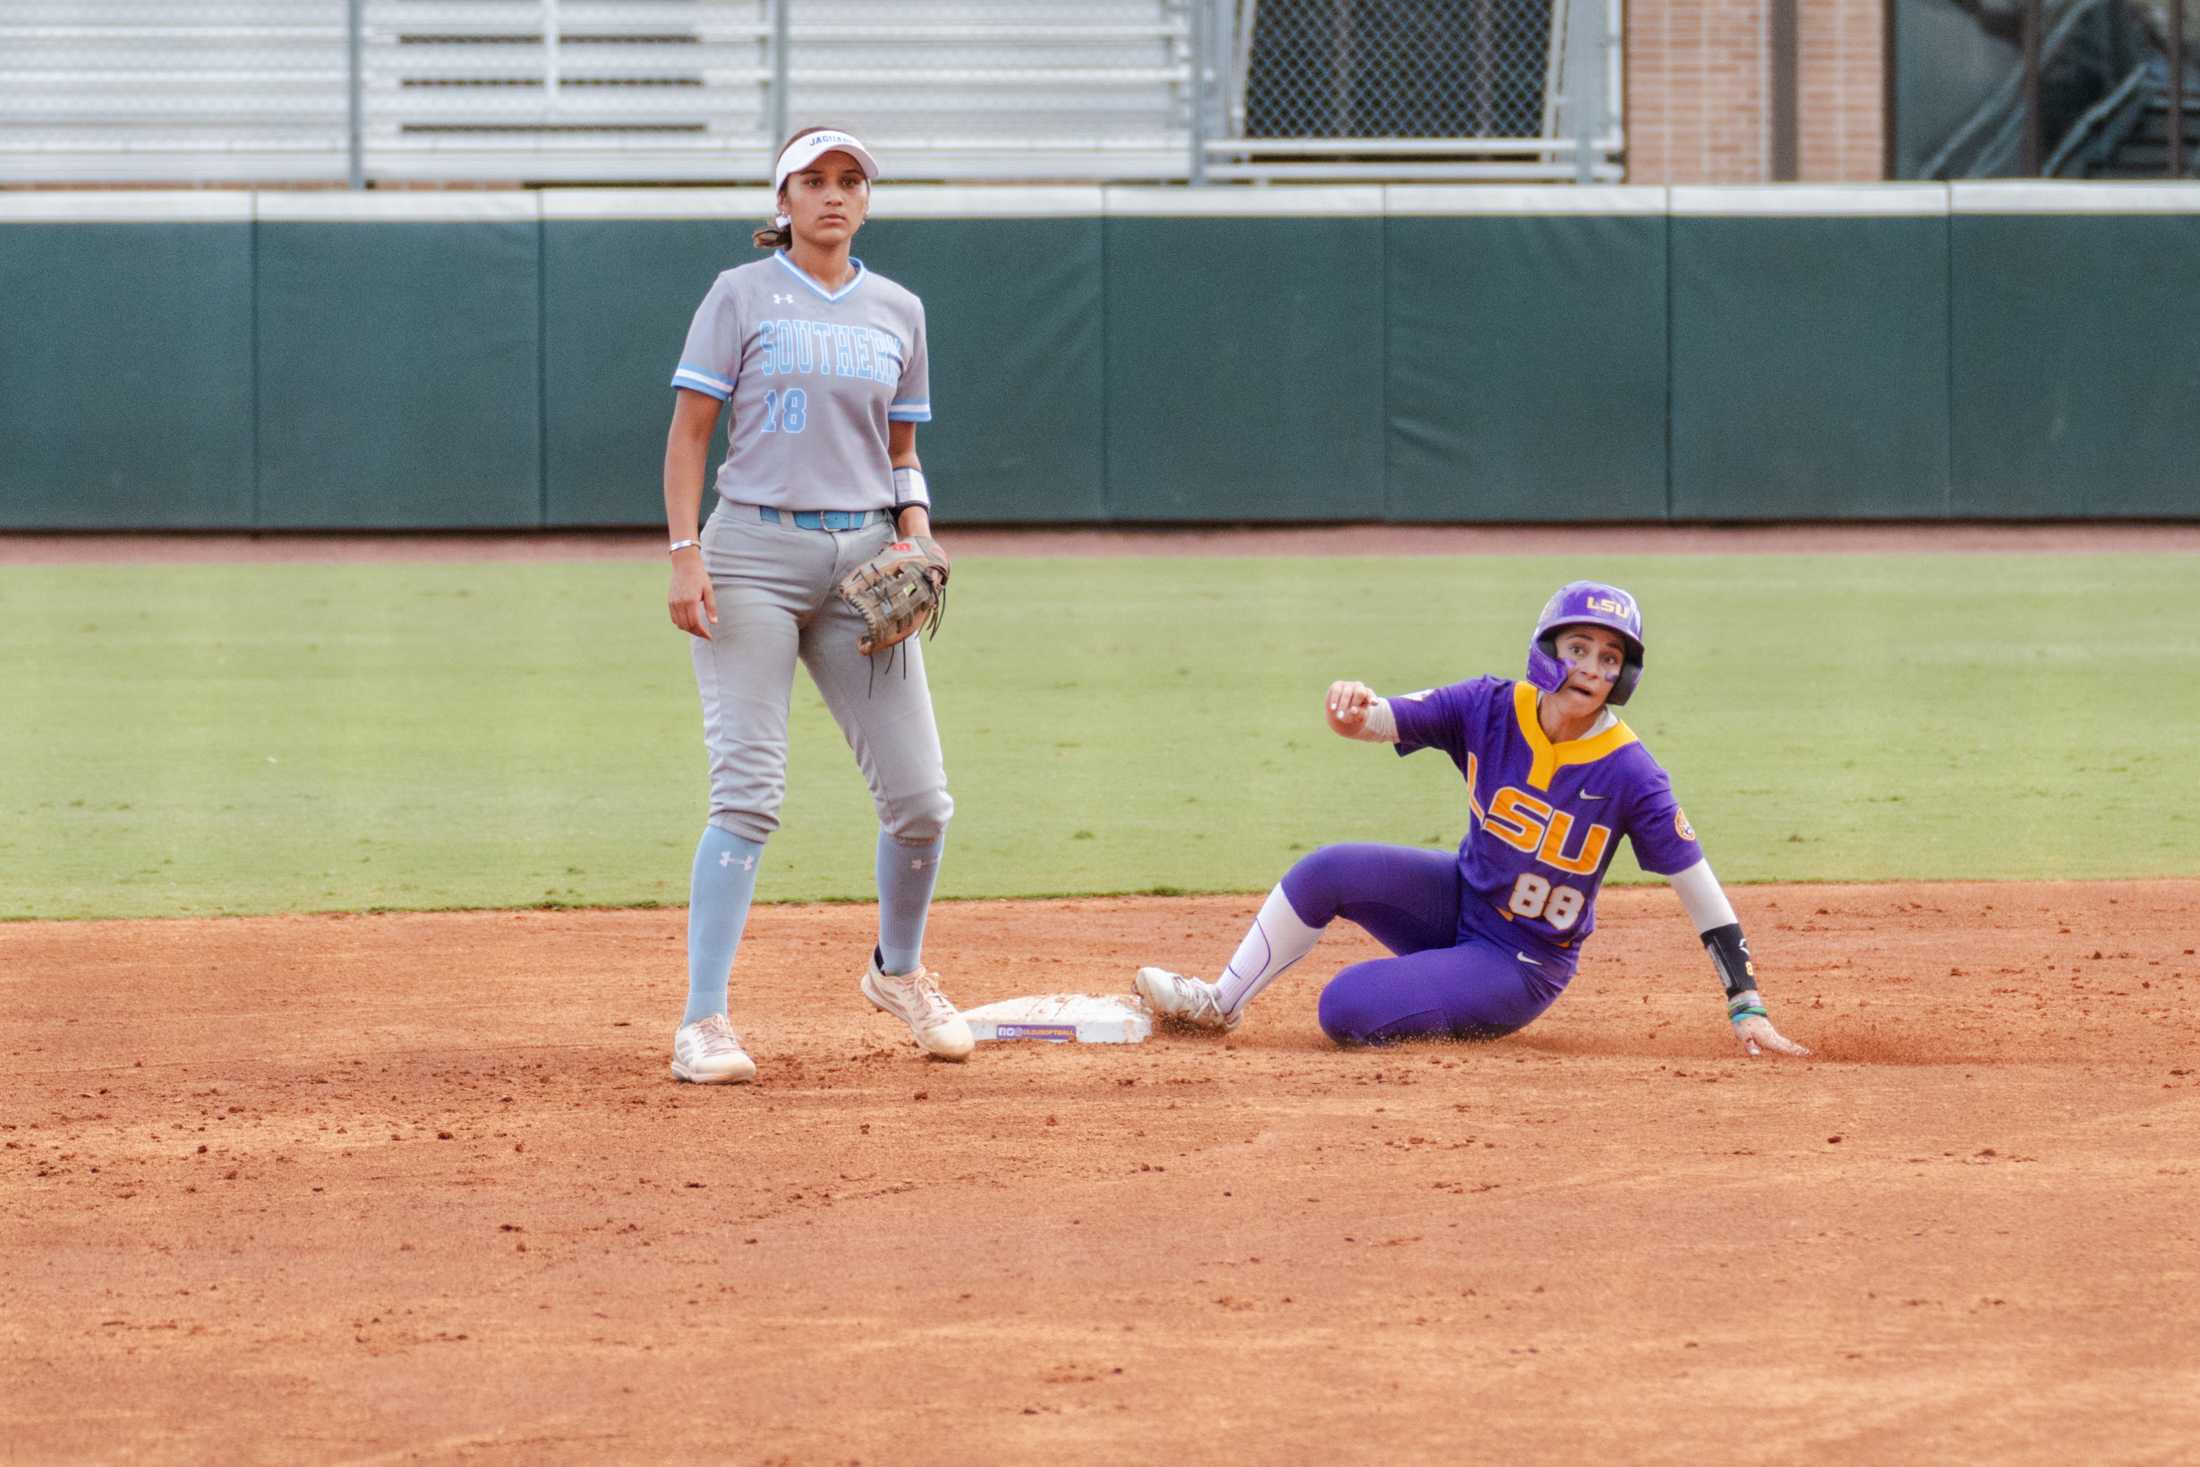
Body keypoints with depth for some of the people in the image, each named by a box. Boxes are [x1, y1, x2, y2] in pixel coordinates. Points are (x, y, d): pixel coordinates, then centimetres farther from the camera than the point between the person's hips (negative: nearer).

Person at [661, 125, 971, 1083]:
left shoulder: (898, 312, 14)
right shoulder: (741, 296, 2)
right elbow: (688, 432, 0)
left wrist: (917, 534, 1)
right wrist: (685, 556, -11)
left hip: (863, 561, 4)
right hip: (754, 554, -4)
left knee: (920, 799, 0)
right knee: (748, 795, -14)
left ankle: (899, 972, 26)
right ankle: (703, 1021, -11)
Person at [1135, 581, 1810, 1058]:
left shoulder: (1628, 773, -23)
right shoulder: (1491, 710, -12)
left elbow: (1700, 891, -20)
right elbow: (1386, 719, -20)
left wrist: (1748, 1007, -24)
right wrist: (1352, 711, -47)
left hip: (1520, 967, -5)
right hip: (1459, 900, 5)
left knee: (1346, 1010, -20)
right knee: (1326, 872, -16)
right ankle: (1220, 1004, 4)